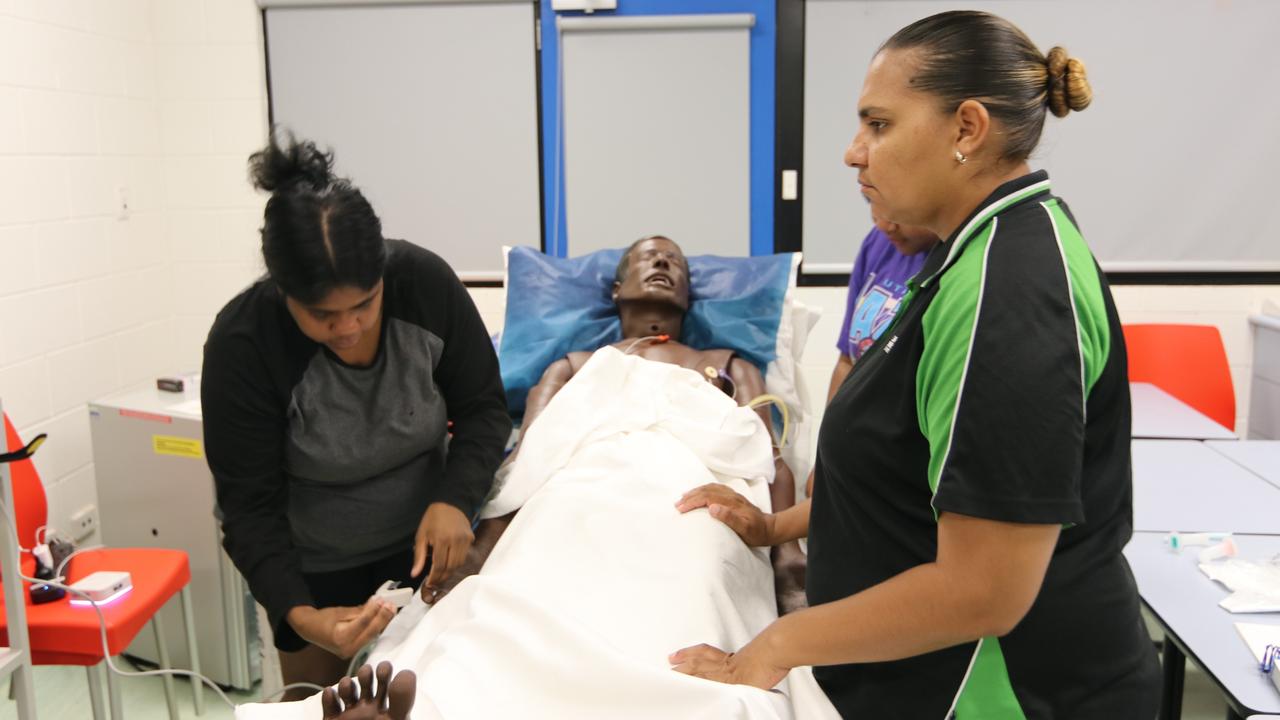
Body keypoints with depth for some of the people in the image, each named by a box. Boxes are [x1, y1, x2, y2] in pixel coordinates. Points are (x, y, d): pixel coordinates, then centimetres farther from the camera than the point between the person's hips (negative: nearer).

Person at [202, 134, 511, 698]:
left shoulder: (426, 282, -21)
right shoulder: (241, 344, -25)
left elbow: (484, 408, -11)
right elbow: (250, 506, -19)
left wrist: (455, 500, -28)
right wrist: (298, 614, -33)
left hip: (424, 541, 1)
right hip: (314, 567, -1)